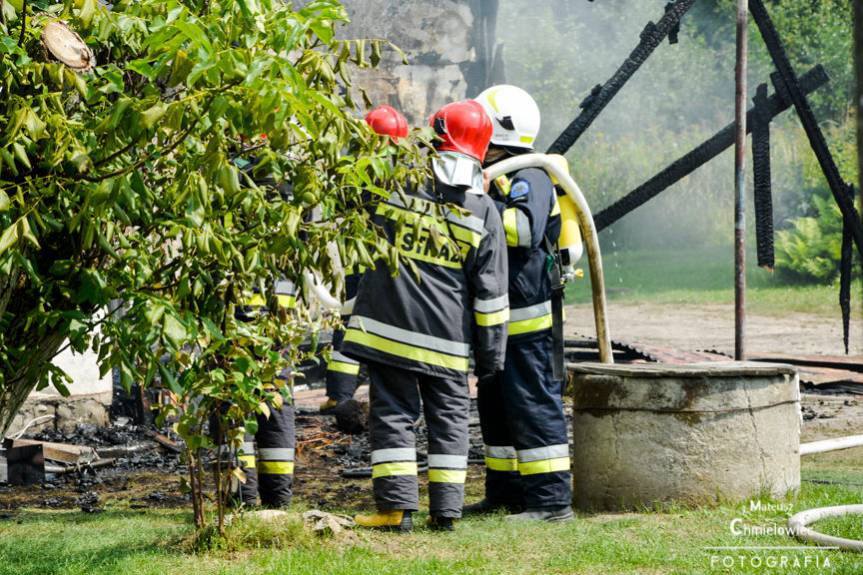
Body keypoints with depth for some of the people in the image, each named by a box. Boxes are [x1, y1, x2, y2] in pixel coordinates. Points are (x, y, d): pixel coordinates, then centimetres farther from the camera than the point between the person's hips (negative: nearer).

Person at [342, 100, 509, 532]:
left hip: (389, 326, -1)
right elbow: (490, 293, 0)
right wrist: (491, 351, 7)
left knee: (393, 414, 4)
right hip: (448, 339, 1)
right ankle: (446, 509, 9)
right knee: (449, 417, 11)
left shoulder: (393, 186, -7)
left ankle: (395, 505, -2)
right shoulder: (483, 212, -1)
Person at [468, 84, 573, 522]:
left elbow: (527, 228, -29)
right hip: (496, 315, 11)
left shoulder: (528, 177, -13)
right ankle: (505, 493, 23)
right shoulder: (494, 175, 20)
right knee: (495, 404, 15)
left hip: (526, 316, -11)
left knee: (533, 404, -10)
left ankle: (551, 499, -9)